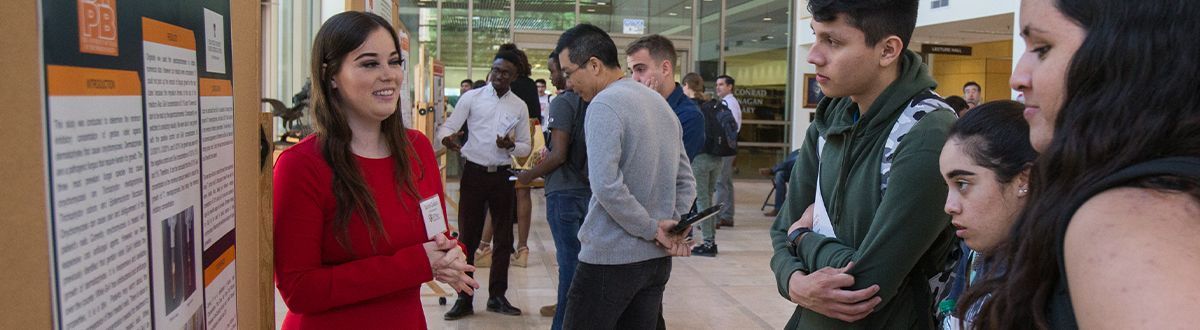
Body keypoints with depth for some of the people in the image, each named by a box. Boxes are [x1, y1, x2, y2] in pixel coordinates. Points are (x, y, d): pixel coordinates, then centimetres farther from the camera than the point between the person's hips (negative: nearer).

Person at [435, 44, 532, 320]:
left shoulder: (520, 107, 4)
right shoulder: (471, 97, -2)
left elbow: (526, 148, 7)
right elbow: (447, 127, -7)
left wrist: (511, 146, -15)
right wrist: (448, 138, -30)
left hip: (502, 176, 2)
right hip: (474, 173, -2)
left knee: (503, 238, 8)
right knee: (468, 237, 3)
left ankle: (497, 296, 22)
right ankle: (464, 299, 12)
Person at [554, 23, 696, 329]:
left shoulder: (604, 104, -14)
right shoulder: (660, 103, 13)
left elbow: (606, 186, -25)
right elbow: (685, 182, 13)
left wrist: (653, 230, -14)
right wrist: (673, 228, 2)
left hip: (610, 257, -8)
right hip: (657, 258, 8)